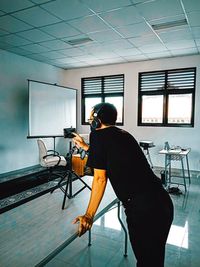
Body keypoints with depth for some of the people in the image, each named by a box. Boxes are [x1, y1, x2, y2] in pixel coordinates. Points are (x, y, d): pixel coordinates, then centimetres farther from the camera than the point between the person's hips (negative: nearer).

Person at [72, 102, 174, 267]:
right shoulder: (123, 134, 15)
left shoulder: (98, 135, -5)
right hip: (164, 202, 8)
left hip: (143, 209, -8)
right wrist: (85, 146, 42)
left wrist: (89, 216, 0)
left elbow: (100, 178, -7)